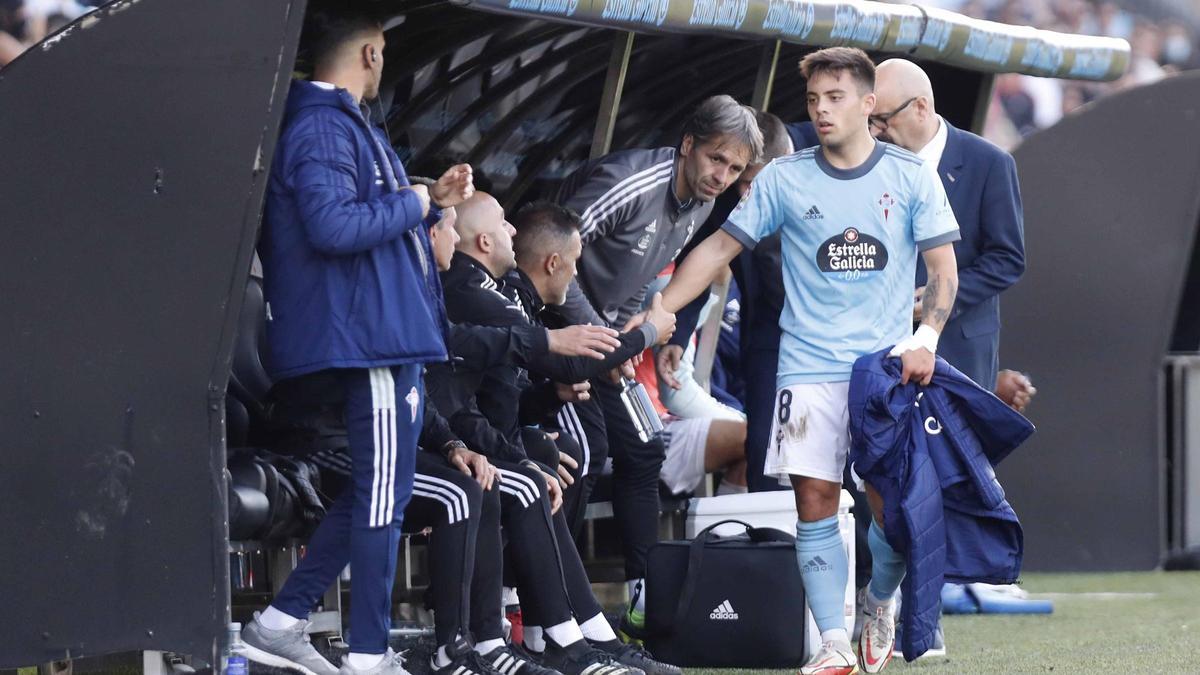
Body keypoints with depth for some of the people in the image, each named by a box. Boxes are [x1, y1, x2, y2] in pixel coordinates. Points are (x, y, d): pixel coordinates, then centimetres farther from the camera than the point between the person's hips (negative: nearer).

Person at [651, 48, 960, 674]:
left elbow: (943, 269, 4)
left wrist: (926, 338, -12)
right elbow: (720, 247, 7)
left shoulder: (910, 177, 2)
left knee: (893, 504, -4)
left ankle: (880, 603, 26)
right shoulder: (784, 178, 3)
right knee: (815, 502, -7)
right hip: (809, 365, 1)